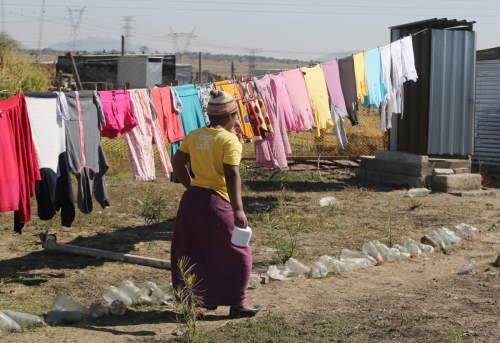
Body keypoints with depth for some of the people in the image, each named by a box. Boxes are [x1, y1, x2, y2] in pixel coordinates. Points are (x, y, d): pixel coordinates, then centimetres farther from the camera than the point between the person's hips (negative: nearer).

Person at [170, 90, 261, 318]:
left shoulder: (194, 136, 7)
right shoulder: (229, 140, -12)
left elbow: (177, 163, 11)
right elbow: (232, 175, -20)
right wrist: (238, 210, -22)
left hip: (191, 198, 7)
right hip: (215, 202, -7)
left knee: (192, 250, 17)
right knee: (236, 254, 5)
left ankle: (200, 296, 27)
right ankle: (237, 304, 8)